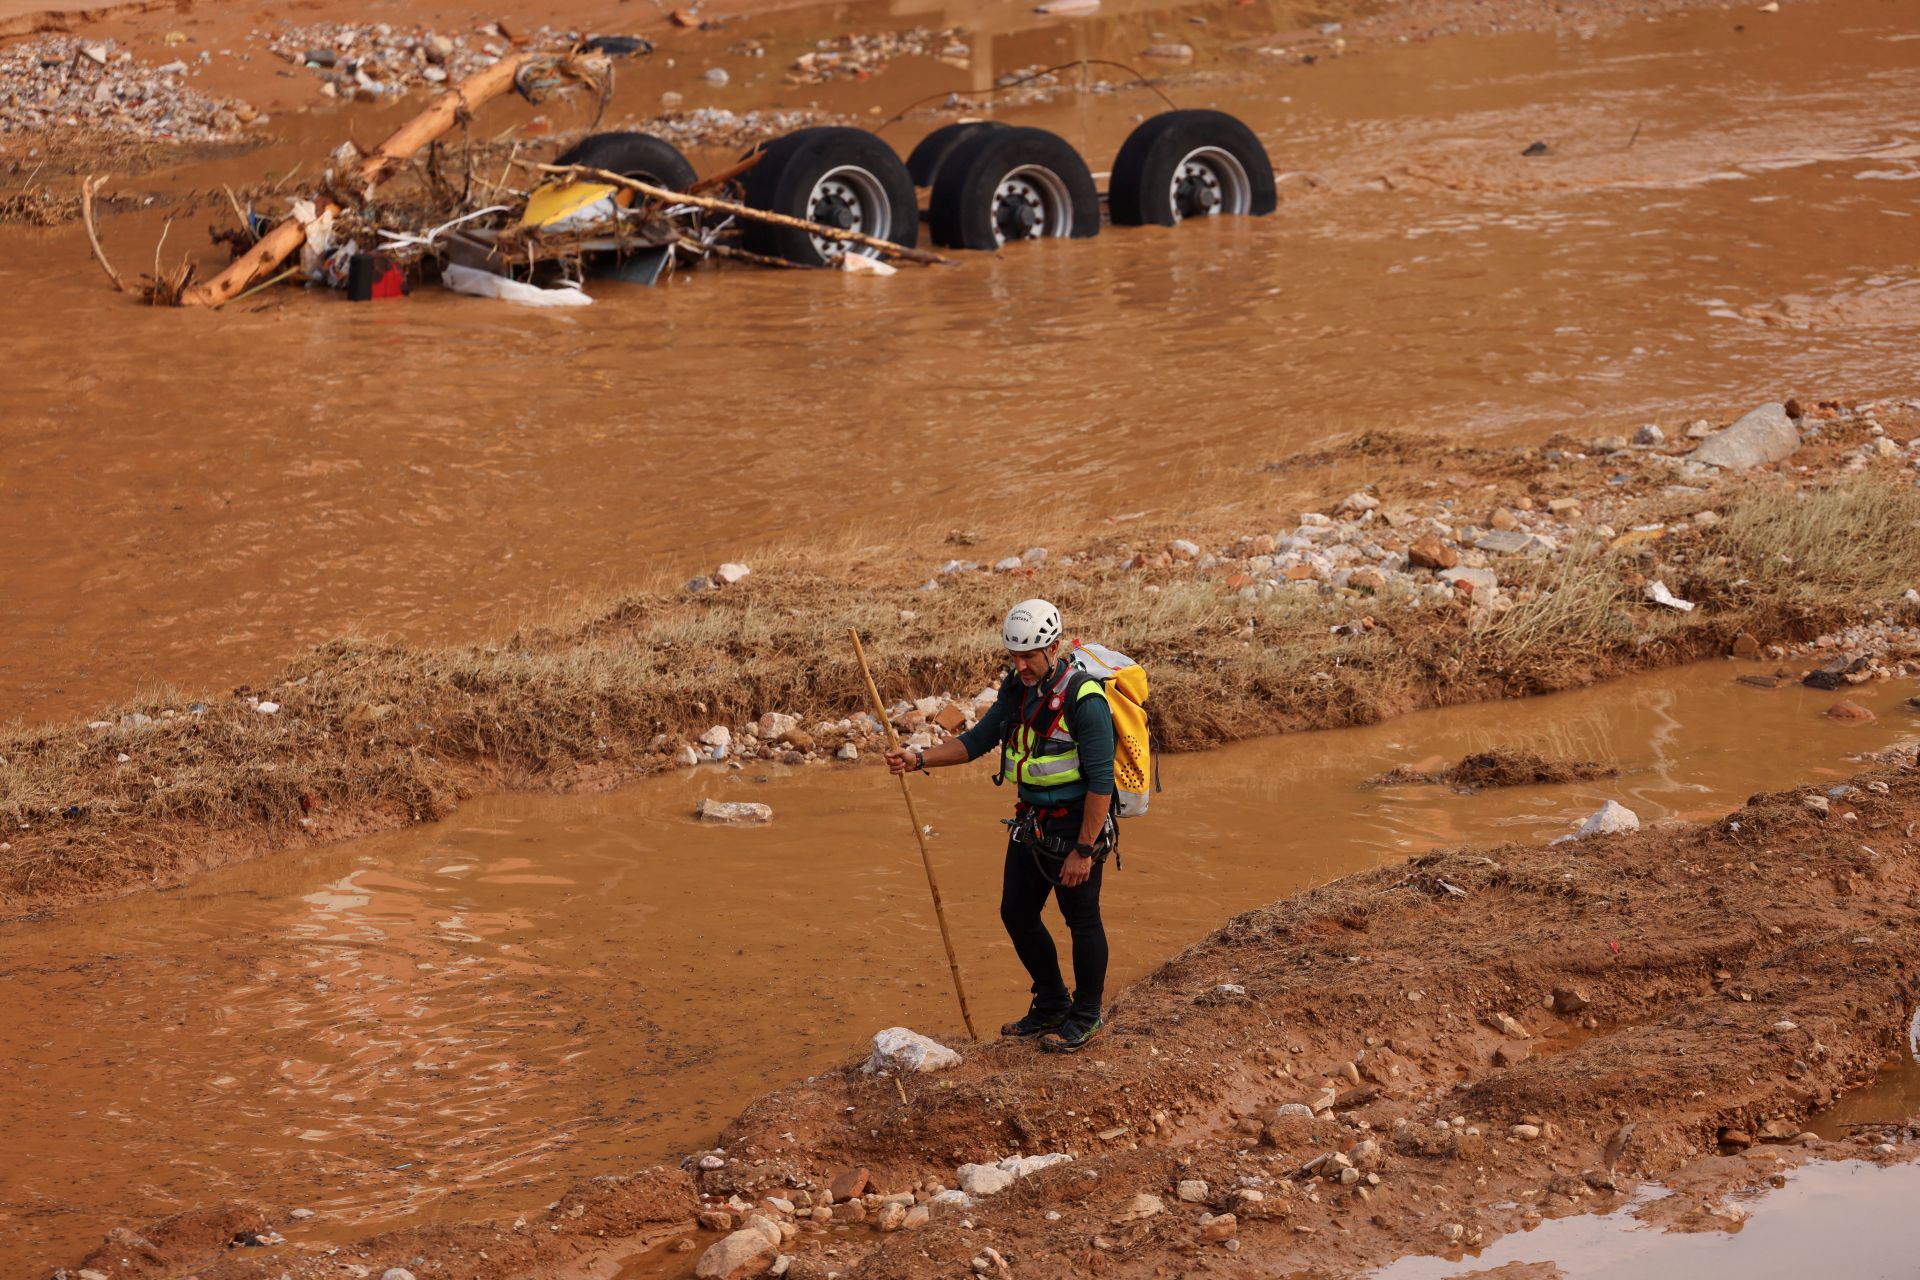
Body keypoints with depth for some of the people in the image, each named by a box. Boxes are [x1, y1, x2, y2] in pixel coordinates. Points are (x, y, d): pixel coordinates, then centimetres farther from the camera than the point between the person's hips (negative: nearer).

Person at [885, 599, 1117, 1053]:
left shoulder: (1084, 699, -22)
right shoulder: (1017, 689, 3)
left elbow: (1101, 781, -22)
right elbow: (977, 741, 10)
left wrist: (1084, 850, -22)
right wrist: (919, 759, -5)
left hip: (1076, 828, -8)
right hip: (1032, 823, 8)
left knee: (1082, 921, 5)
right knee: (1017, 914, 14)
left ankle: (1086, 1016, 21)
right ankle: (1051, 1004, 31)